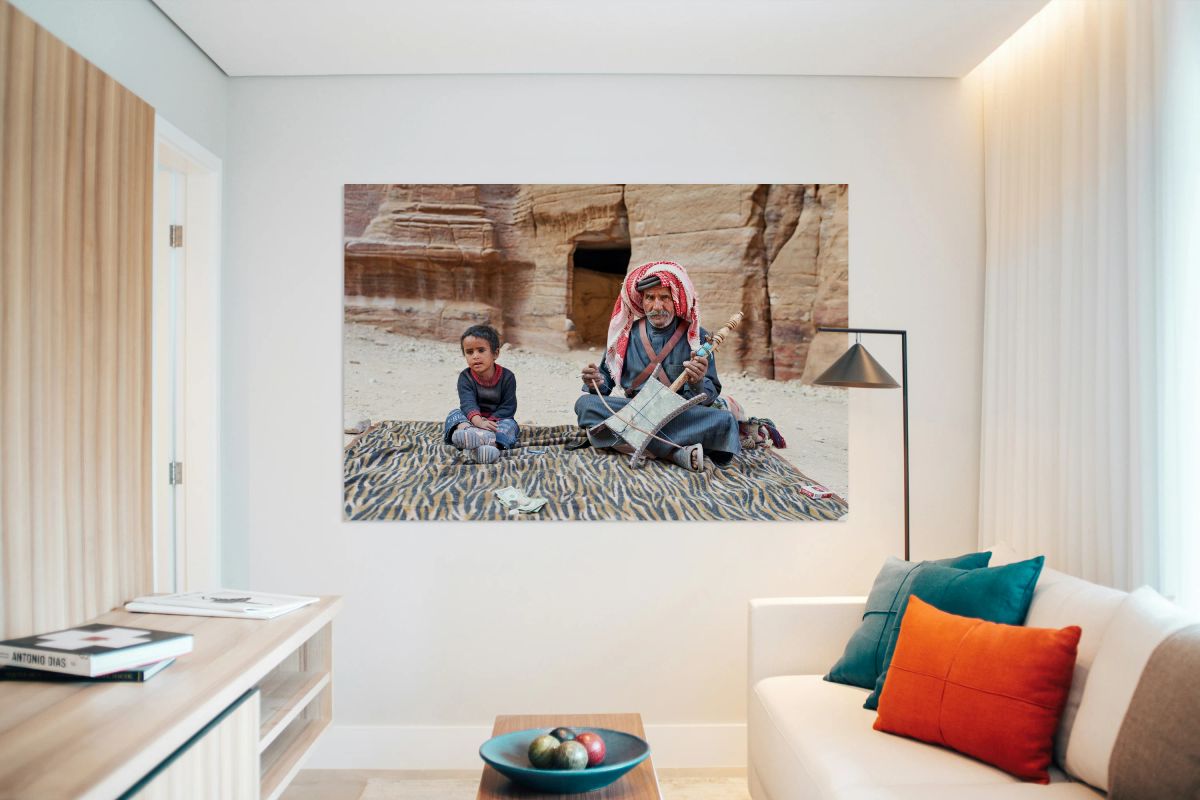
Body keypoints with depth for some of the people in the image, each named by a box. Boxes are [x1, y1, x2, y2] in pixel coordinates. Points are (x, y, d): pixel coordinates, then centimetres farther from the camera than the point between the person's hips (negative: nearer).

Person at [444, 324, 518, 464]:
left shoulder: (507, 377, -5)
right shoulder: (465, 377, -6)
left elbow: (508, 407, -10)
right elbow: (468, 403, -23)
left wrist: (489, 421, -27)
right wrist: (479, 422, -44)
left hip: (497, 420, -1)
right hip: (471, 421, 1)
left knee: (510, 424, -30)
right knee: (454, 414, -24)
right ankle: (465, 432, -63)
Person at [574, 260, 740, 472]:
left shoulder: (697, 337, 3)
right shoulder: (627, 333, 8)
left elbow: (710, 396, 0)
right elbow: (607, 377, 15)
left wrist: (698, 383, -24)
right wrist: (597, 382, -9)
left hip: (681, 415, -2)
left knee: (724, 421, -30)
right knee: (585, 404, -26)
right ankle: (676, 452, -30)